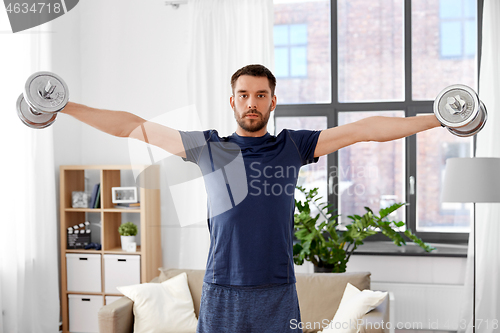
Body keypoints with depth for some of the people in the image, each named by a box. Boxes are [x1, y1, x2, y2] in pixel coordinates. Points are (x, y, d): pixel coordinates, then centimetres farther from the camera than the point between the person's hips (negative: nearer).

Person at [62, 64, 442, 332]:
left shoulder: (293, 146, 8)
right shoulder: (209, 147, 6)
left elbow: (363, 128, 6)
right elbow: (135, 126, 7)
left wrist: (437, 119, 5)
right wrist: (66, 106, 6)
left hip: (278, 295, 0)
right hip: (222, 293, 0)